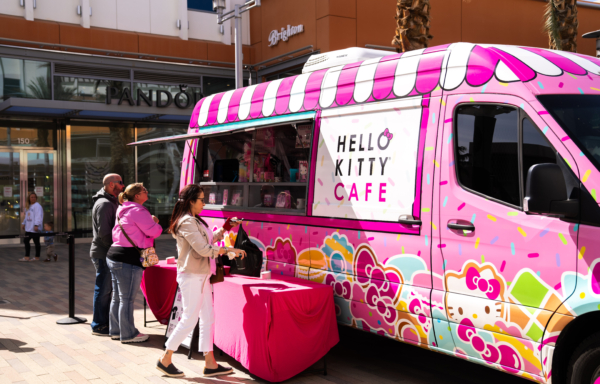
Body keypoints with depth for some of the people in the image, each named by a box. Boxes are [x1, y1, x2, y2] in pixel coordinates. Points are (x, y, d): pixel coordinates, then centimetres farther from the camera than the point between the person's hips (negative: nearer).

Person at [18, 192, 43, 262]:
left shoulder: (37, 206, -9)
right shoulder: (28, 206, 19)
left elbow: (38, 216, -18)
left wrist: (36, 225, -25)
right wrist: (23, 223, 21)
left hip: (34, 228, -9)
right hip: (28, 228, 9)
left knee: (36, 242, -2)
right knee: (26, 241, 6)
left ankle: (37, 257, 5)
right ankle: (26, 257, 10)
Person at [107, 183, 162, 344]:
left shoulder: (123, 211, 17)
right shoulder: (138, 211, -13)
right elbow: (154, 232, -14)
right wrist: (155, 222, 7)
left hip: (114, 255, 10)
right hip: (128, 258, -10)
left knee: (117, 297, 16)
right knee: (127, 299, -2)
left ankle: (115, 330, 26)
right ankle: (128, 334, 5)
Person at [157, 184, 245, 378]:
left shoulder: (194, 220, 15)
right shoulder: (187, 222, -16)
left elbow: (208, 240, 21)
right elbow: (203, 249, -23)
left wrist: (225, 228, 18)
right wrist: (229, 250, -17)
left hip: (201, 276, 10)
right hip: (191, 276, -10)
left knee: (208, 318, 9)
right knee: (190, 319, -4)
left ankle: (210, 364, 13)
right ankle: (165, 360, 8)